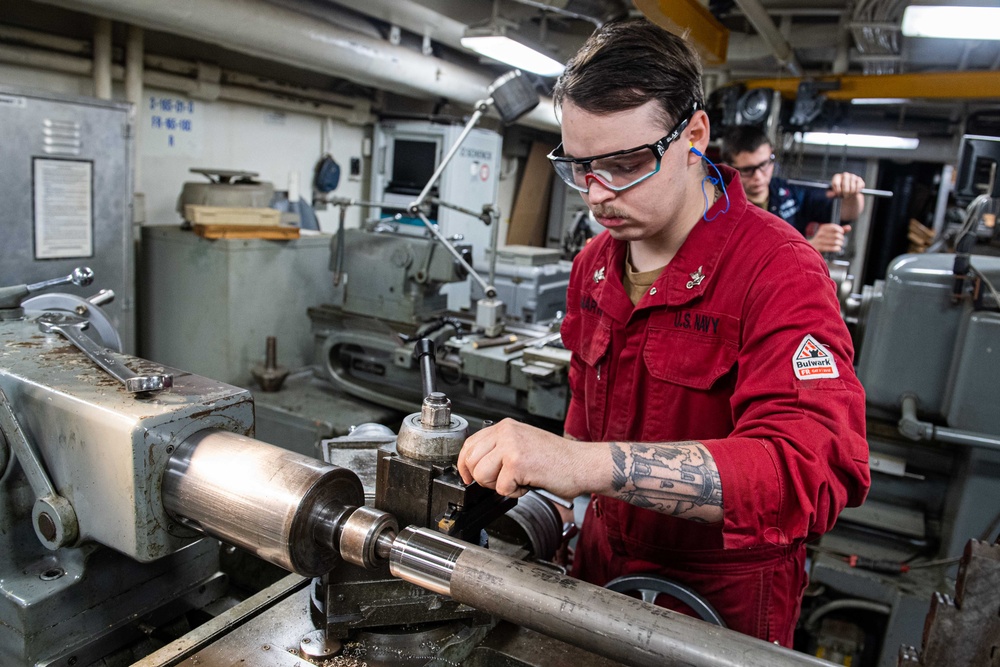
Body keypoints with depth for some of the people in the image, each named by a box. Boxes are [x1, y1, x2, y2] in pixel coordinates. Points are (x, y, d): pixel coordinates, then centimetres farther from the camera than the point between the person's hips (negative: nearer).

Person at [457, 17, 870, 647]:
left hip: (725, 593, -6)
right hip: (602, 560, 6)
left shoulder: (779, 271, -25)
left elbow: (816, 470, -38)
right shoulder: (593, 263, -1)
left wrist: (589, 464, -48)